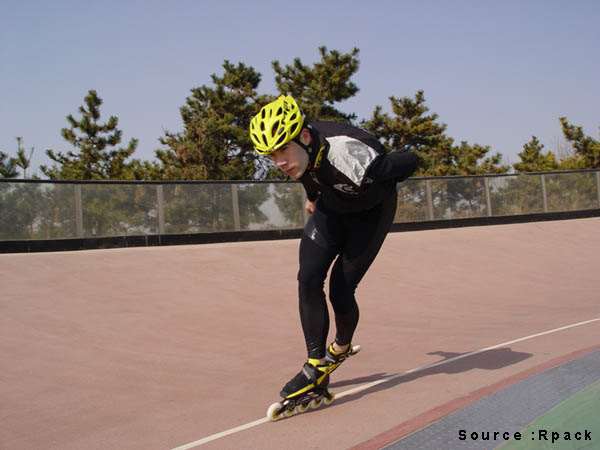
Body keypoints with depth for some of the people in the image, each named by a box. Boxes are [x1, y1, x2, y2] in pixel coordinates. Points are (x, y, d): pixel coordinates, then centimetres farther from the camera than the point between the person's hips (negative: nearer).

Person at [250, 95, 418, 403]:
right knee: (308, 280, -12)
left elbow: (409, 162, -28)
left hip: (370, 213, -5)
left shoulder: (350, 158, -43)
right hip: (330, 210, 5)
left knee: (340, 291, -10)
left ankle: (341, 349, 22)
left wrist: (376, 187, -12)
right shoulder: (295, 150, -22)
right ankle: (317, 366, -4)